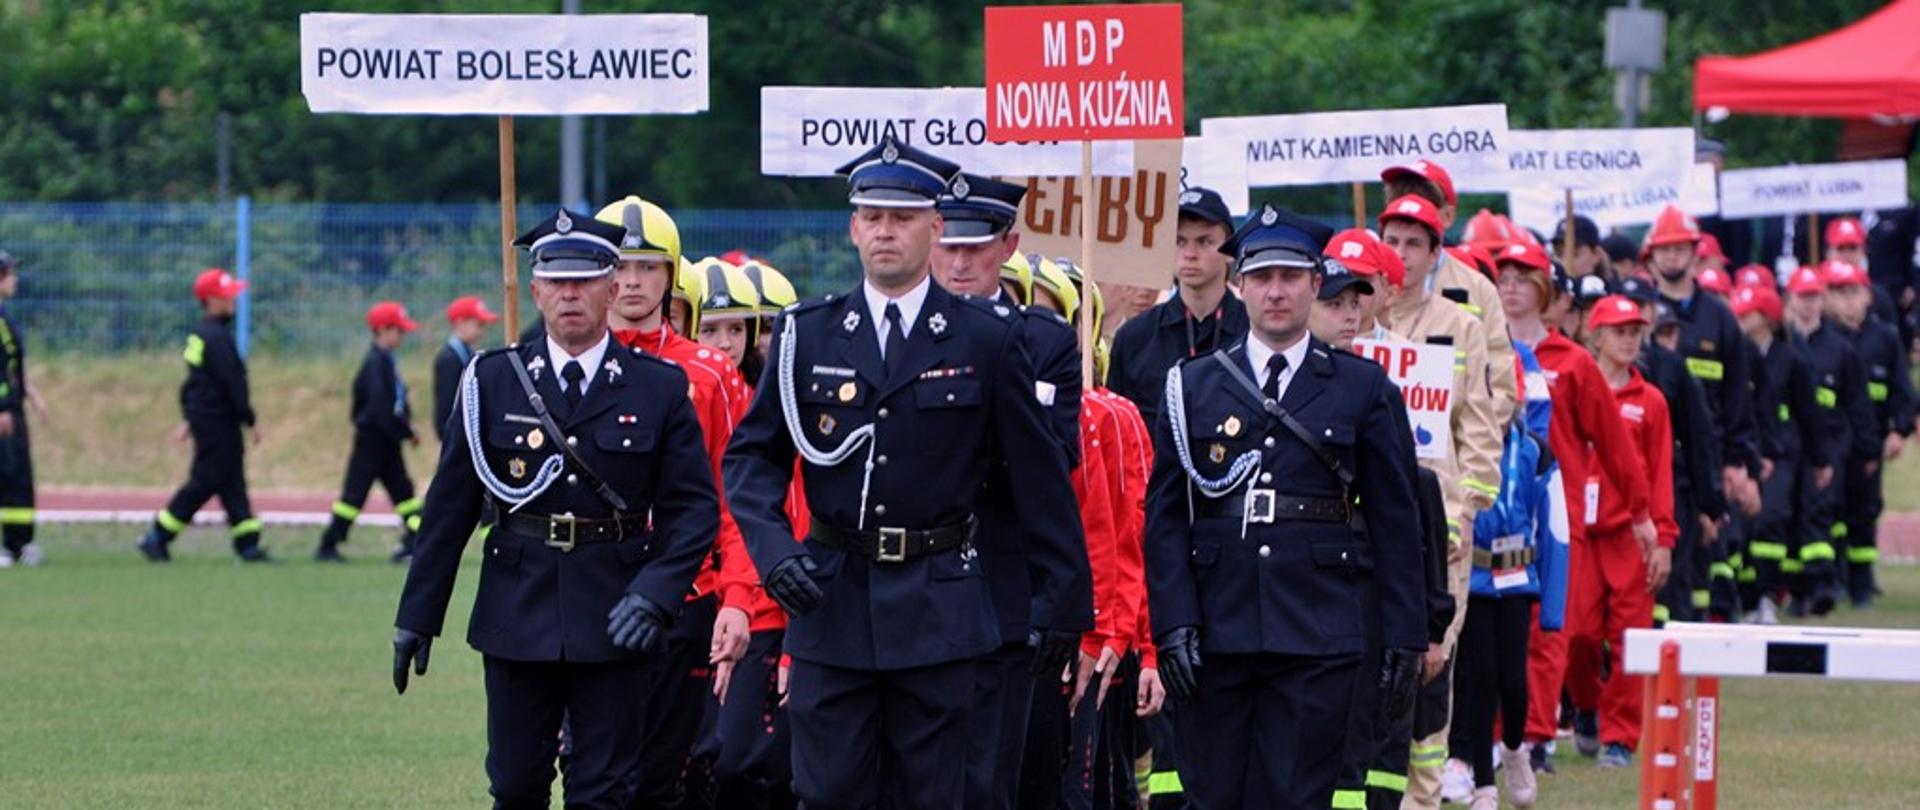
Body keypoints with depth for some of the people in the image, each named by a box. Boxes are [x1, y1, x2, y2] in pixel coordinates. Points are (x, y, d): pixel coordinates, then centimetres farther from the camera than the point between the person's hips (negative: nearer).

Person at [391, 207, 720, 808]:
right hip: (518, 619, 1)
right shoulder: (492, 381, 4)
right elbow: (450, 506, 7)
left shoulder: (659, 388, 1)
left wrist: (655, 595, -16)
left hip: (615, 623, -1)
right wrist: (417, 617, 5)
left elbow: (695, 507, 0)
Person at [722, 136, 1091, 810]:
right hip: (830, 604, 1)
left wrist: (1063, 600, 3)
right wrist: (773, 550, -8)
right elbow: (752, 454, 10)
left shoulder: (987, 338, 2)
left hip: (940, 609, -1)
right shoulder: (806, 335, 6)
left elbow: (1041, 476, 4)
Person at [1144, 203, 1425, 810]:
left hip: (1317, 644, -1)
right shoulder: (1193, 386, 10)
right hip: (1215, 639, 2)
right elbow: (1165, 516, 7)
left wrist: (1404, 636, 1)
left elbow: (1395, 521, 7)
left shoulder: (1364, 389, 7)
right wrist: (1173, 623, -4)